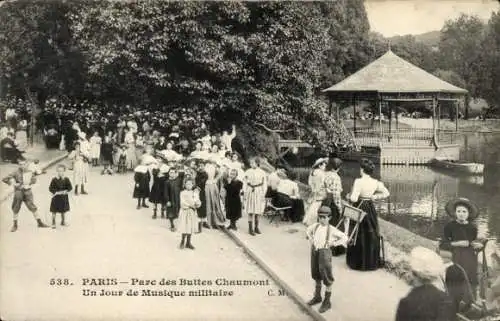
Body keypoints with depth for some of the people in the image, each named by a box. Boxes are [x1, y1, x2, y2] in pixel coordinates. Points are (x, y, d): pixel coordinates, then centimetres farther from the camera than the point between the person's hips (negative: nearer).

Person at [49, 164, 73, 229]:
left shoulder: (66, 179, -4)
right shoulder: (54, 180, -11)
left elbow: (70, 187, -4)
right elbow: (50, 188, -9)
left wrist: (66, 191, -21)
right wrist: (55, 192, -22)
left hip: (64, 197, 3)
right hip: (56, 197, -3)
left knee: (63, 210, 16)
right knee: (54, 211, -1)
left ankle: (63, 222, 32)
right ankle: (53, 223, 9)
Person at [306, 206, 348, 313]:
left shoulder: (331, 229, -10)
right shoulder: (315, 226, 3)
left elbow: (344, 238, -6)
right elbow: (308, 230, 25)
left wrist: (333, 243, -12)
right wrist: (310, 239, 10)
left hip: (324, 252, -6)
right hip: (314, 251, 6)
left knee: (327, 278, 2)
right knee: (317, 276, 21)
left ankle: (327, 302, 15)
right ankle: (317, 297, 39)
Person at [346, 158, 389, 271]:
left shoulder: (358, 181, -19)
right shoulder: (376, 182, -1)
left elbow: (354, 198, -24)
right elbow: (386, 193, 8)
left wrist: (349, 196, -4)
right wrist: (375, 196, 10)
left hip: (359, 209, -5)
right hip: (371, 209, 5)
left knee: (358, 236, 8)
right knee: (371, 235, 15)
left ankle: (358, 262, 15)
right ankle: (372, 262, 24)